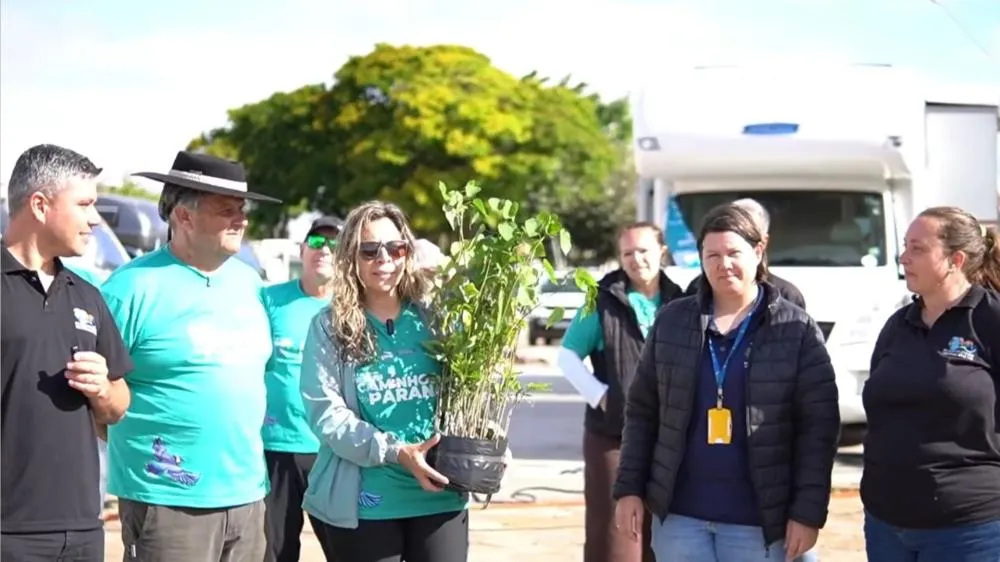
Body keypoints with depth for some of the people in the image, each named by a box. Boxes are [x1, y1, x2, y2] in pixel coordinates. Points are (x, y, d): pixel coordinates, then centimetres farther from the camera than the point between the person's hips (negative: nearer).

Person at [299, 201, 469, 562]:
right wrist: (396, 452, -20)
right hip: (363, 502, -2)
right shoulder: (329, 327, 0)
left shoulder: (433, 319, 6)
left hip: (440, 497, 2)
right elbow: (325, 413, -9)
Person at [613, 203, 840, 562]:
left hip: (760, 521, -3)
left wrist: (808, 512, -12)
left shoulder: (797, 330, -4)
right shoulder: (672, 322, 6)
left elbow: (818, 428, -6)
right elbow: (641, 412, 10)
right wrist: (629, 489, 4)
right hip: (680, 514, 3)